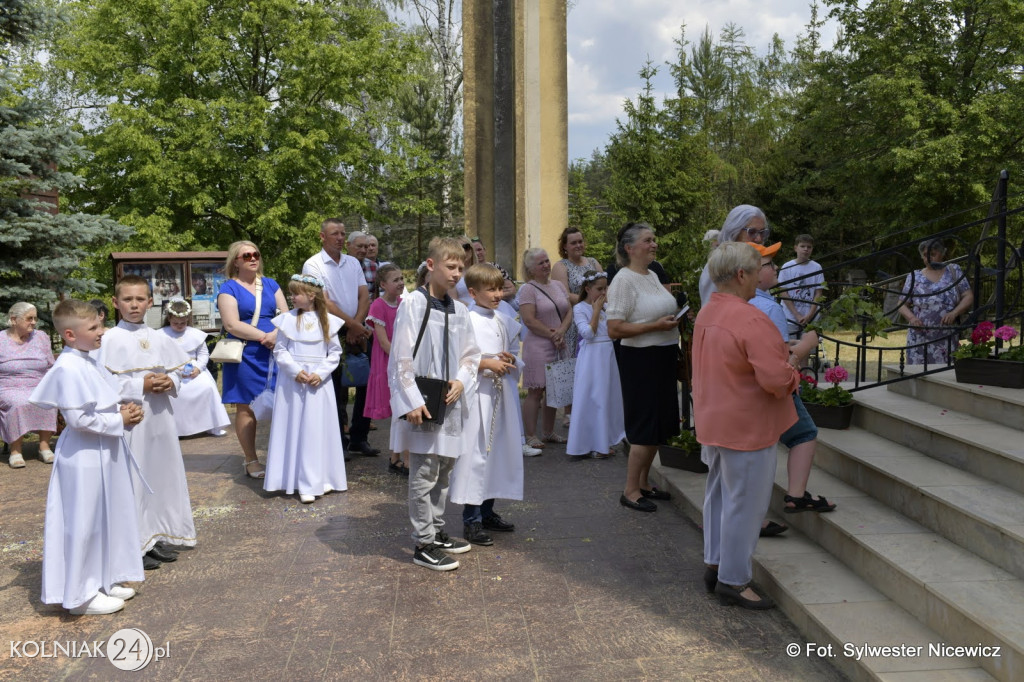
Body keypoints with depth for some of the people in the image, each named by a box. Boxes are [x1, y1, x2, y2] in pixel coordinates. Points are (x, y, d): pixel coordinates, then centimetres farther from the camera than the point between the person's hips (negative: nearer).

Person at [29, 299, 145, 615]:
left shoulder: (89, 362, 9)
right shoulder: (68, 368, -20)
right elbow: (78, 418, -24)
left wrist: (125, 411, 1)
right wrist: (119, 420, -15)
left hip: (105, 453, 10)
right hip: (84, 456, -10)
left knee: (107, 519, 18)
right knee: (84, 524, 2)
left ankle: (104, 580, 32)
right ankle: (81, 594, 16)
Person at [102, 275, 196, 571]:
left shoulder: (160, 339, 8)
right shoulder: (110, 340, -7)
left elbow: (178, 370, 15)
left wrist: (171, 382, -5)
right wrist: (140, 385, -18)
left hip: (160, 416, 5)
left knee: (162, 474, 12)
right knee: (133, 480, -1)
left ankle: (158, 537, 26)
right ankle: (136, 545, 11)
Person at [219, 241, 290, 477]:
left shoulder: (270, 284, 13)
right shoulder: (229, 288, -1)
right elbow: (232, 325, -12)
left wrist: (277, 333, -12)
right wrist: (264, 337, -14)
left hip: (274, 352, 4)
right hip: (245, 356, -4)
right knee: (246, 407, 1)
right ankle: (250, 461, 10)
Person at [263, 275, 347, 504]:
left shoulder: (328, 321, 2)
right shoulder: (287, 319, 2)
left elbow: (335, 352, 4)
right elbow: (280, 350, 2)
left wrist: (320, 373, -9)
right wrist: (296, 370, -11)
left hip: (319, 381, 0)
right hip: (292, 381, 0)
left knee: (317, 429, 0)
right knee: (294, 429, 2)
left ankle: (319, 479, 8)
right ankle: (299, 482, 9)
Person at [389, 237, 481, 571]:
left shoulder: (459, 310, 8)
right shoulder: (413, 304, -10)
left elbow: (470, 354, 14)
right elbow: (401, 357, -13)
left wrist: (461, 381, -5)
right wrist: (412, 401, -17)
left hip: (449, 403, 7)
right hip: (422, 405, -7)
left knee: (444, 472, 17)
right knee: (424, 474, -1)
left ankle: (437, 531, 32)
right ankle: (424, 544, 10)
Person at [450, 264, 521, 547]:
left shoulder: (505, 321, 12)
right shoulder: (465, 320, -9)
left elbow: (516, 356, 19)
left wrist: (510, 361, -2)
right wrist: (487, 364, -18)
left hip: (501, 394, 7)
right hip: (476, 393, -7)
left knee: (498, 450, 12)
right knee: (474, 453, -4)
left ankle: (487, 510, 27)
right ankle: (471, 520, 6)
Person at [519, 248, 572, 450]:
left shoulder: (558, 286, 13)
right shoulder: (528, 289, -7)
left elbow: (569, 312, 10)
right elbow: (529, 320, -15)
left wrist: (561, 331, -9)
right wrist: (552, 335, -12)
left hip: (559, 347, 7)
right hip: (538, 347, -6)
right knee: (535, 392, -3)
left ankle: (549, 432, 23)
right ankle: (530, 436, 4)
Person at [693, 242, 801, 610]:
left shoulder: (706, 314, 6)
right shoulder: (751, 320, -24)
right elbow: (776, 379, -29)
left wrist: (780, 355, 11)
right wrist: (793, 374, -7)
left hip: (714, 423, 9)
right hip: (746, 427, -9)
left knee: (719, 494, 20)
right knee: (744, 504, 3)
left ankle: (714, 565, 33)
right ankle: (733, 581, 15)